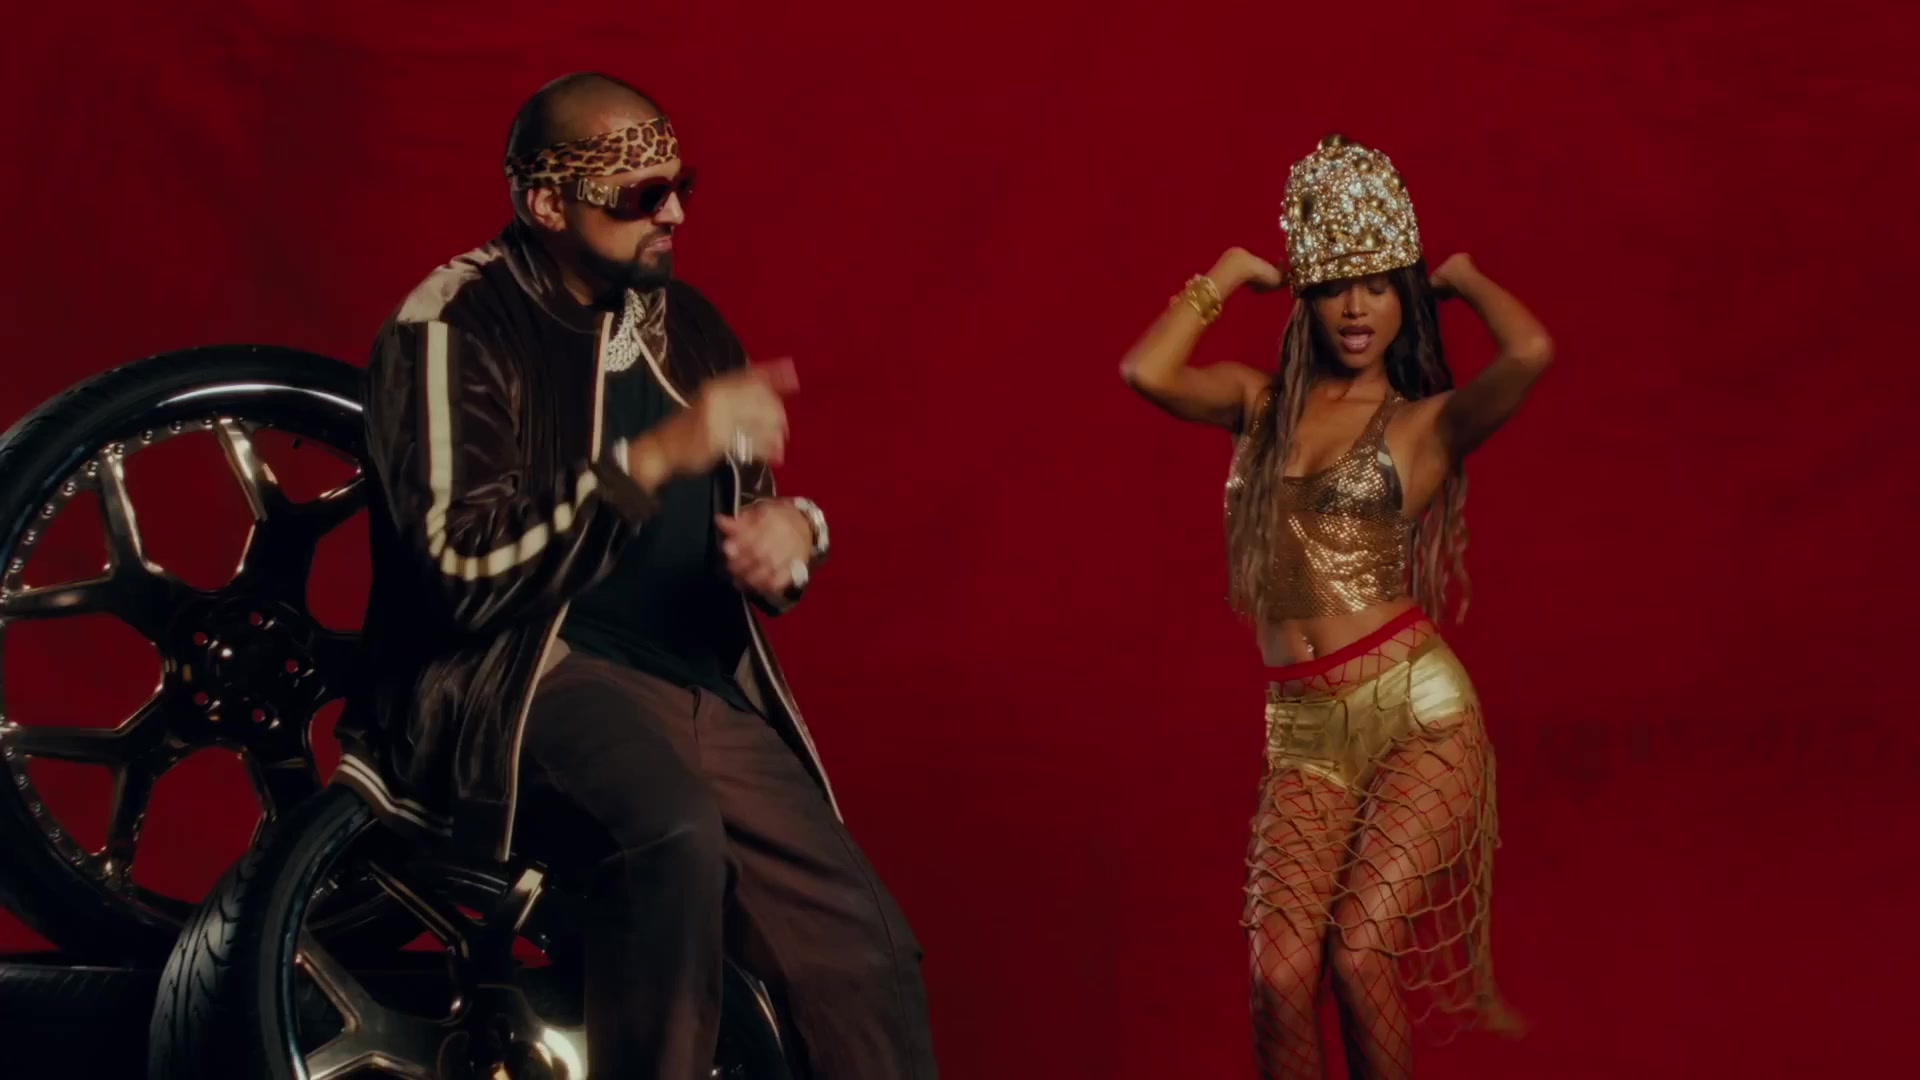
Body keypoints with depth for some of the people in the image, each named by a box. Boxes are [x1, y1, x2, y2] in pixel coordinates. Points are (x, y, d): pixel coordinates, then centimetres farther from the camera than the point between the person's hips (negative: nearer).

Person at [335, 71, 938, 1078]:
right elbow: (469, 573, -19)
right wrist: (657, 456, -27)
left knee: (866, 956, -9)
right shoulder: (453, 326, -7)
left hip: (706, 687, 7)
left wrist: (787, 535, -1)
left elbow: (746, 507, 25)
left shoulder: (686, 322, 14)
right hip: (520, 678, -6)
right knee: (676, 833, -38)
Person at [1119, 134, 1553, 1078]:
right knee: (1279, 972, -11)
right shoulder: (1261, 403, 11)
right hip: (1304, 734, 3)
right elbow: (1145, 370, -6)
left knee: (1359, 954, -12)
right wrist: (1225, 275, 6)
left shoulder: (1426, 422, 1)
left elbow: (1530, 352, -18)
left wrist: (1464, 278, 1)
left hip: (1420, 715, -3)